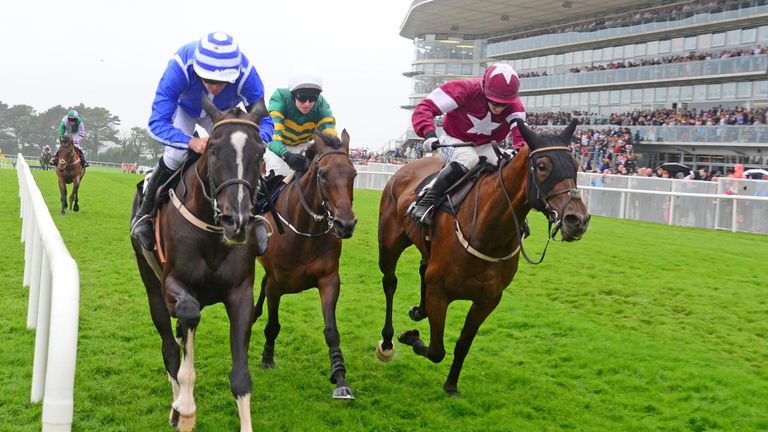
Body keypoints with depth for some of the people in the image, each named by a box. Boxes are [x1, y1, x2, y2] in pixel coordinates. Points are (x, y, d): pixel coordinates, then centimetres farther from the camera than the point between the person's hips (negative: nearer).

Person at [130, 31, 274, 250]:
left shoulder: (246, 74, -41)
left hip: (223, 112, 2)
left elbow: (264, 121, -33)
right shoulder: (180, 67, -45)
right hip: (184, 107, -2)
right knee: (176, 155, -22)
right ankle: (144, 214, -1)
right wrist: (192, 142, -65)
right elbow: (158, 123, -46)